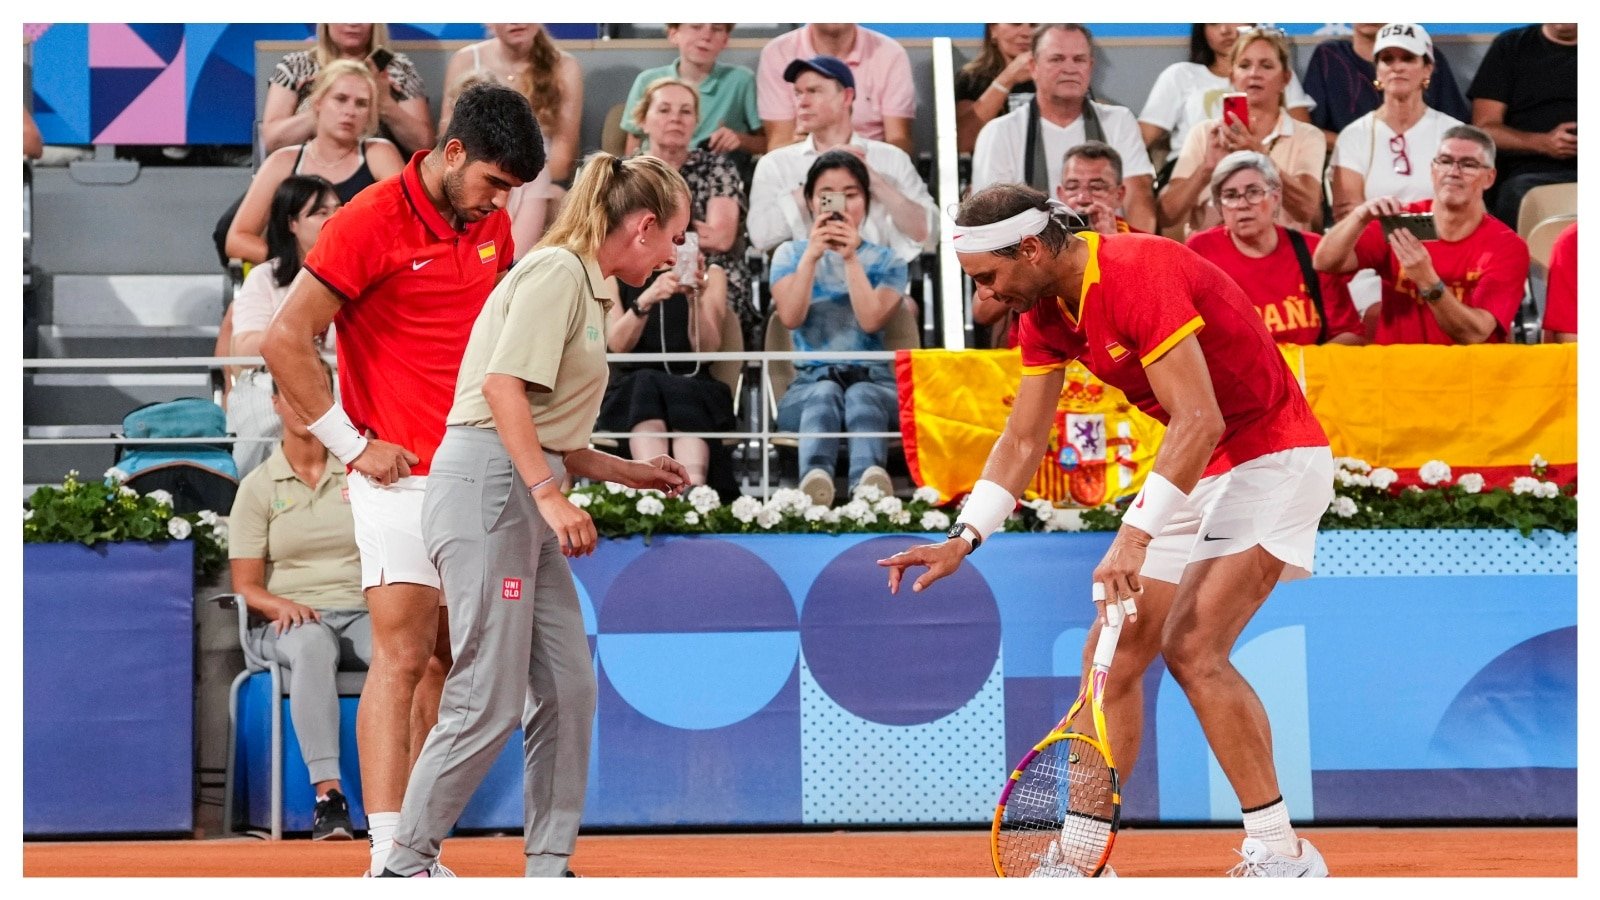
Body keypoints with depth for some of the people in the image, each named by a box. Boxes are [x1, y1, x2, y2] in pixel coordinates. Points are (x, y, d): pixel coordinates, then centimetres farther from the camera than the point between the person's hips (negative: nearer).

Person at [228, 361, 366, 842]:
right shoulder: (258, 487, 10)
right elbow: (246, 585, 6)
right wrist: (281, 605, -17)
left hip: (361, 613, 2)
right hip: (290, 620, -1)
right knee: (311, 645, -41)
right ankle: (327, 794, -51)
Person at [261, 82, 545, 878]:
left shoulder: (493, 227, 10)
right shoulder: (370, 223, -11)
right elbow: (284, 342, -11)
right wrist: (353, 445, -10)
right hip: (400, 477, -7)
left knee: (445, 661, 6)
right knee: (401, 654, -12)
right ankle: (389, 857, -15)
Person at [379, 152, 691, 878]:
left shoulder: (584, 286, 20)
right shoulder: (556, 271, -9)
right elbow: (503, 386, -20)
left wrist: (628, 472, 26)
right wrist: (552, 495, -23)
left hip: (527, 496, 10)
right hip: (488, 487, -10)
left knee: (567, 688, 7)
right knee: (488, 700, -9)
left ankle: (547, 869, 11)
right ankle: (404, 865, -1)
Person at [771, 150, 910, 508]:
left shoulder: (887, 260, 15)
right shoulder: (790, 254, 16)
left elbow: (872, 320, -4)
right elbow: (791, 318, -2)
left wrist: (851, 259, -9)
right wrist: (813, 255, -10)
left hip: (874, 382, 0)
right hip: (810, 382, 0)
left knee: (861, 397, -38)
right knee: (825, 394, -38)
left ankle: (869, 479, -74)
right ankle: (815, 477, -74)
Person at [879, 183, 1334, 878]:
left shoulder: (1141, 275, -27)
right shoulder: (1045, 312, 2)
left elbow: (1199, 421, -32)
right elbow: (1023, 440, 11)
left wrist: (1136, 535, -35)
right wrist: (965, 538, 0)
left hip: (1272, 457, -9)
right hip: (1193, 470, 9)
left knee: (1192, 650, -20)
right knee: (1112, 652, 4)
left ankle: (1279, 851, -13)